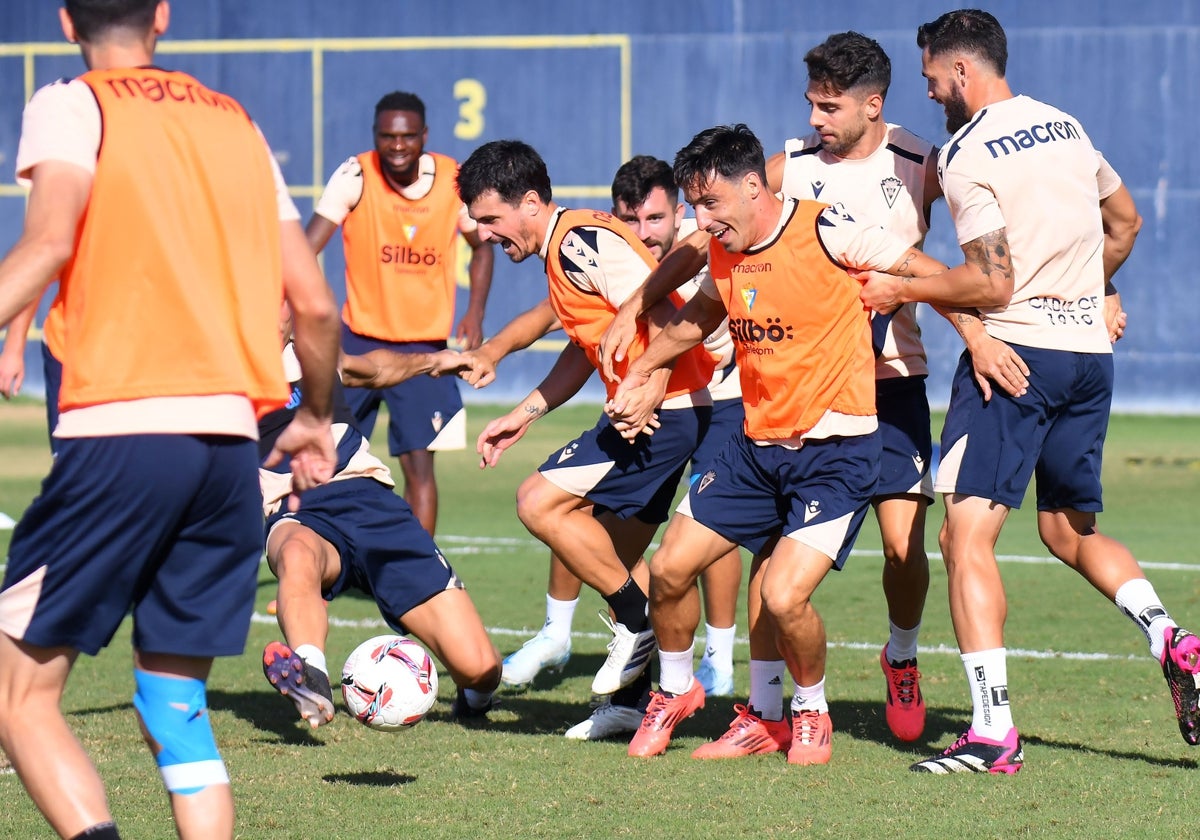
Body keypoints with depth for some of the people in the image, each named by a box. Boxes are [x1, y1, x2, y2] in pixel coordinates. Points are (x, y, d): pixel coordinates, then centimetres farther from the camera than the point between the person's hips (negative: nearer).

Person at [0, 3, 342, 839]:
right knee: (176, 697, 14)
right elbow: (315, 305, 17)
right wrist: (317, 416, 33)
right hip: (233, 439, 5)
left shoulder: (71, 107, 4)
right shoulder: (237, 124, 19)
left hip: (121, 429, -5)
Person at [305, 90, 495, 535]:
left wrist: (475, 313, -2)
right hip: (359, 339, 0)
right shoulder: (355, 176, -12)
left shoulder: (455, 181, -5)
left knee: (419, 464, -4)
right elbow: (306, 247, -18)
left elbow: (481, 247, 11)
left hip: (425, 344, 0)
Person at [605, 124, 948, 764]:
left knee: (784, 598, -19)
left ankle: (811, 713, 11)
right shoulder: (724, 254, 5)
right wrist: (641, 374, 32)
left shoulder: (827, 232, -16)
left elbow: (932, 275, -9)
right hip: (756, 445, 7)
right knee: (670, 567, 3)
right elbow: (695, 319, 27)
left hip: (837, 451, -7)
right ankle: (673, 693, 31)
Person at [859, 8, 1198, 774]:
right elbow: (1125, 222, 26)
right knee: (1073, 532, 21)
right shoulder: (1066, 127, 13)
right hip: (1091, 354, 8)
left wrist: (900, 291, -2)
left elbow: (992, 284, -15)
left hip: (1016, 352, -8)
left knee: (967, 533, -9)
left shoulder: (967, 154, -10)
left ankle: (994, 730, -19)